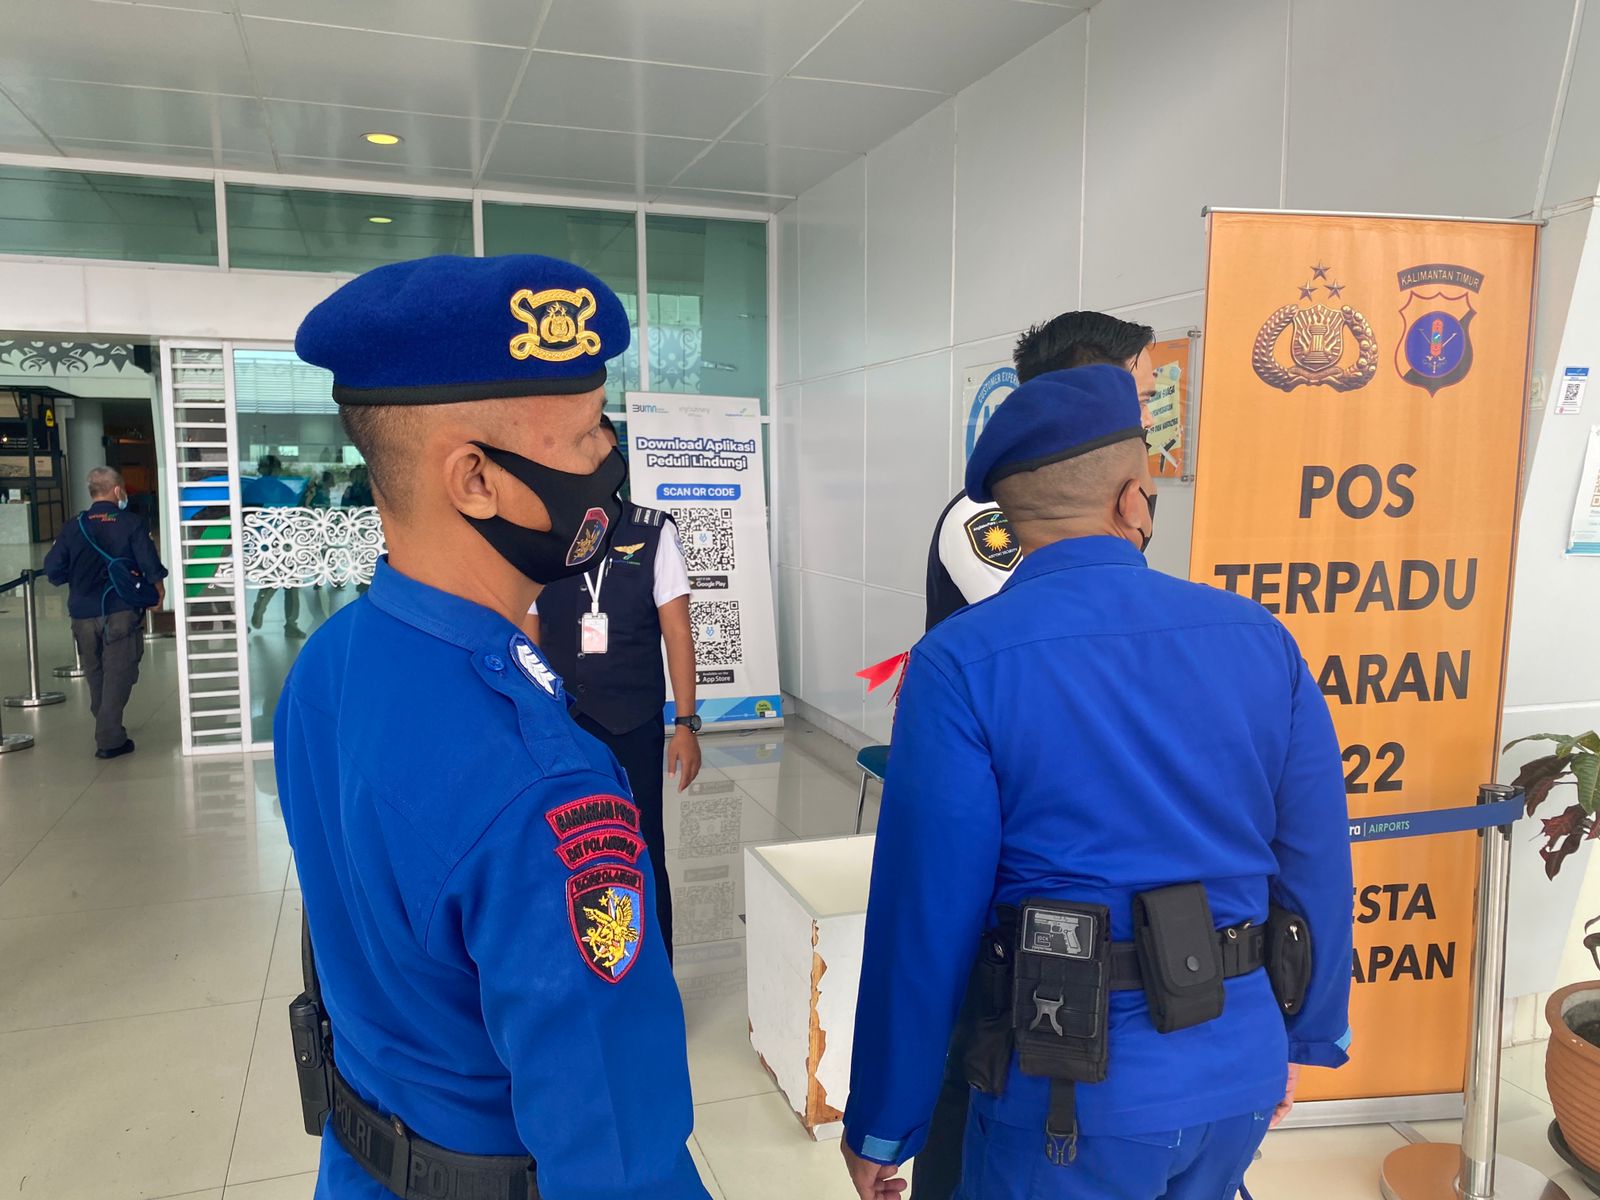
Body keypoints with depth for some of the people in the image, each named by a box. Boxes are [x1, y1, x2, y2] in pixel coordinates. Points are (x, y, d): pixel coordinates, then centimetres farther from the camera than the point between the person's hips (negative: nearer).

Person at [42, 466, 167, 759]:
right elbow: (150, 564, -12)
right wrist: (159, 589, 7)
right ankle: (110, 740, -4)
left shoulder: (72, 528, 3)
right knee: (118, 675, 0)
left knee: (95, 676, 19)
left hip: (83, 614, 4)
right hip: (121, 612, -4)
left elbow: (53, 571, 0)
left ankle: (106, 731, 30)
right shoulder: (131, 523, -7)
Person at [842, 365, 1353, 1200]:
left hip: (1076, 1083, -4)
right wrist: (1301, 1035, 18)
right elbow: (1316, 868, 2)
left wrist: (882, 1125, -3)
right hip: (1242, 1069, 5)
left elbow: (924, 912, -15)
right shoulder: (1261, 638, -5)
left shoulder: (964, 663, -16)